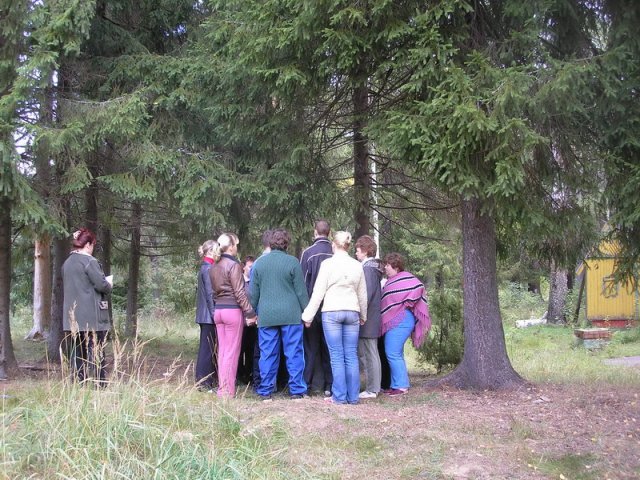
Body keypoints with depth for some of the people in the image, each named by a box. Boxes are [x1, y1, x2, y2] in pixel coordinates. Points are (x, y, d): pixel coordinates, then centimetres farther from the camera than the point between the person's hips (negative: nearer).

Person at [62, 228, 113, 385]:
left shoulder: (67, 263, 12)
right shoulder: (89, 261, -12)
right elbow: (102, 285, -16)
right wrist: (109, 283, 7)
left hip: (72, 317, 7)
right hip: (91, 317, -7)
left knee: (77, 352, 10)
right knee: (96, 351, -2)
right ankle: (100, 383, -2)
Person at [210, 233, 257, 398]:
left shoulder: (214, 267, 11)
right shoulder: (234, 265, -11)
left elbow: (214, 291, 15)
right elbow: (240, 293, -14)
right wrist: (250, 313, -11)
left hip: (218, 310, 7)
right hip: (233, 310, -7)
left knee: (222, 350, 11)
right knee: (232, 352, -2)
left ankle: (222, 387, 14)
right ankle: (227, 390, -1)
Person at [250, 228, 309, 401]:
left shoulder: (259, 263, 4)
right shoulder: (292, 262, -5)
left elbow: (254, 292, 9)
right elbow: (301, 290, -3)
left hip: (266, 315, 3)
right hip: (290, 315, -2)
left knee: (268, 354, 7)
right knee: (294, 353, 4)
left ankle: (265, 391, 10)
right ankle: (296, 390, 6)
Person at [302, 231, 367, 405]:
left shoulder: (328, 264, -4)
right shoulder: (357, 266, 7)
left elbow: (318, 292, -4)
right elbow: (363, 294, 15)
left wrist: (308, 316, 3)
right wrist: (363, 316, 28)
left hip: (331, 312, -3)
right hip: (352, 312, 3)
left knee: (337, 356, -1)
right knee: (351, 355, 5)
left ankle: (339, 396, 0)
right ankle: (353, 396, 8)